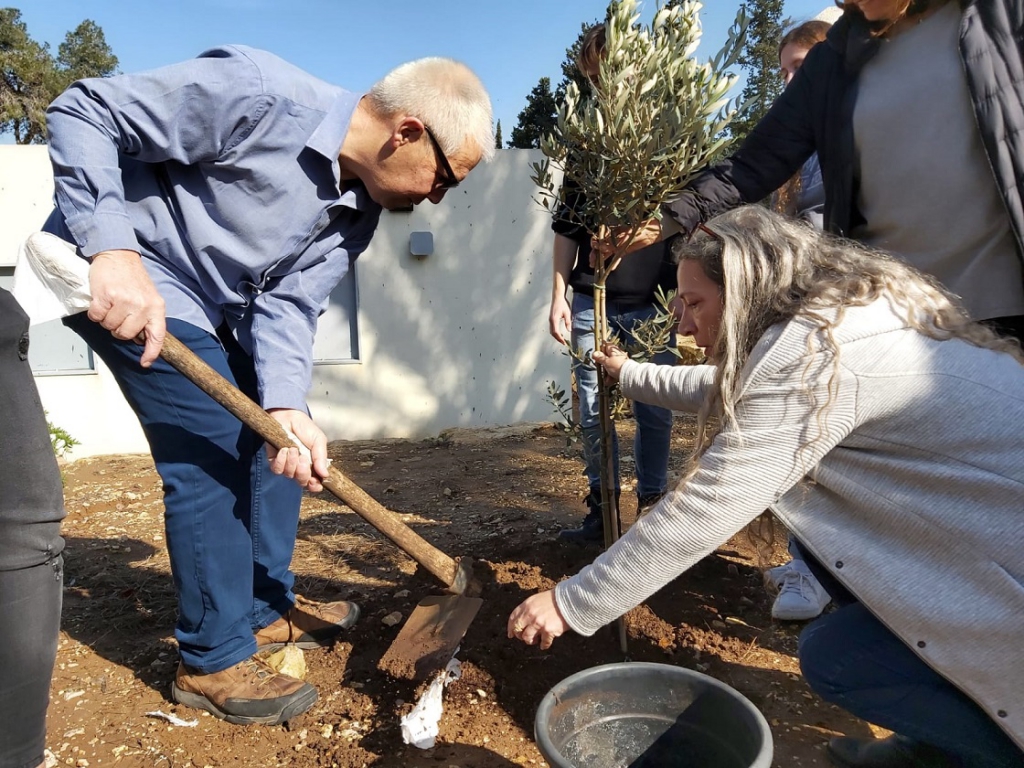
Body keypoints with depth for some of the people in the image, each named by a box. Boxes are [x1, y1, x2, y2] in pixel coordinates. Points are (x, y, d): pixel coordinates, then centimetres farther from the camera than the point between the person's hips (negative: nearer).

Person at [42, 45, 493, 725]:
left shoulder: (360, 210, -4)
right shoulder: (257, 95, -27)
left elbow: (288, 303, -9)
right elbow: (83, 113, -22)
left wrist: (286, 404, -24)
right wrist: (113, 248, -34)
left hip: (217, 305, 8)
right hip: (124, 277, -8)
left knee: (285, 442, 7)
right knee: (213, 451, -12)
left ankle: (268, 609, 25)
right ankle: (214, 662, 5)